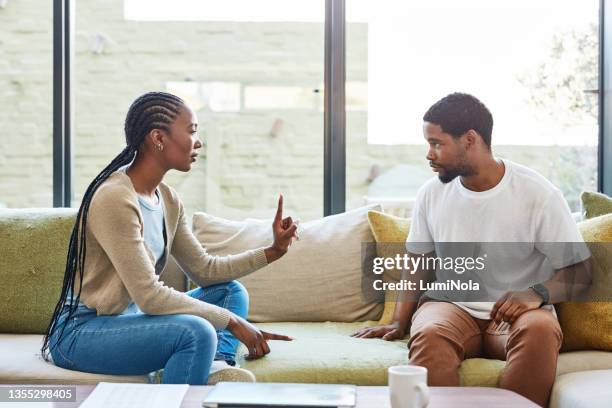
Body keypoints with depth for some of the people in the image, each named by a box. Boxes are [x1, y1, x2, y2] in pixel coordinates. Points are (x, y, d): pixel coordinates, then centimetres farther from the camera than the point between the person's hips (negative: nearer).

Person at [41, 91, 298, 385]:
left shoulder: (168, 199, 5)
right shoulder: (115, 198, -23)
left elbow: (204, 269, 11)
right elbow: (148, 296, -25)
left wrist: (272, 251, 4)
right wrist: (232, 321, -21)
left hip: (127, 317, 10)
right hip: (80, 333, -10)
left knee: (232, 291, 8)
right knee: (196, 332, -31)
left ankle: (219, 364, -16)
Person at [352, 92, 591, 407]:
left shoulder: (539, 194, -7)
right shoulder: (431, 193, 4)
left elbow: (579, 271, -3)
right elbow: (418, 263, 13)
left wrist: (537, 294, -24)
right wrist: (399, 323, -1)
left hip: (515, 311, -1)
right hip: (449, 307, 2)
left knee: (539, 330, -36)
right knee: (428, 336, -34)